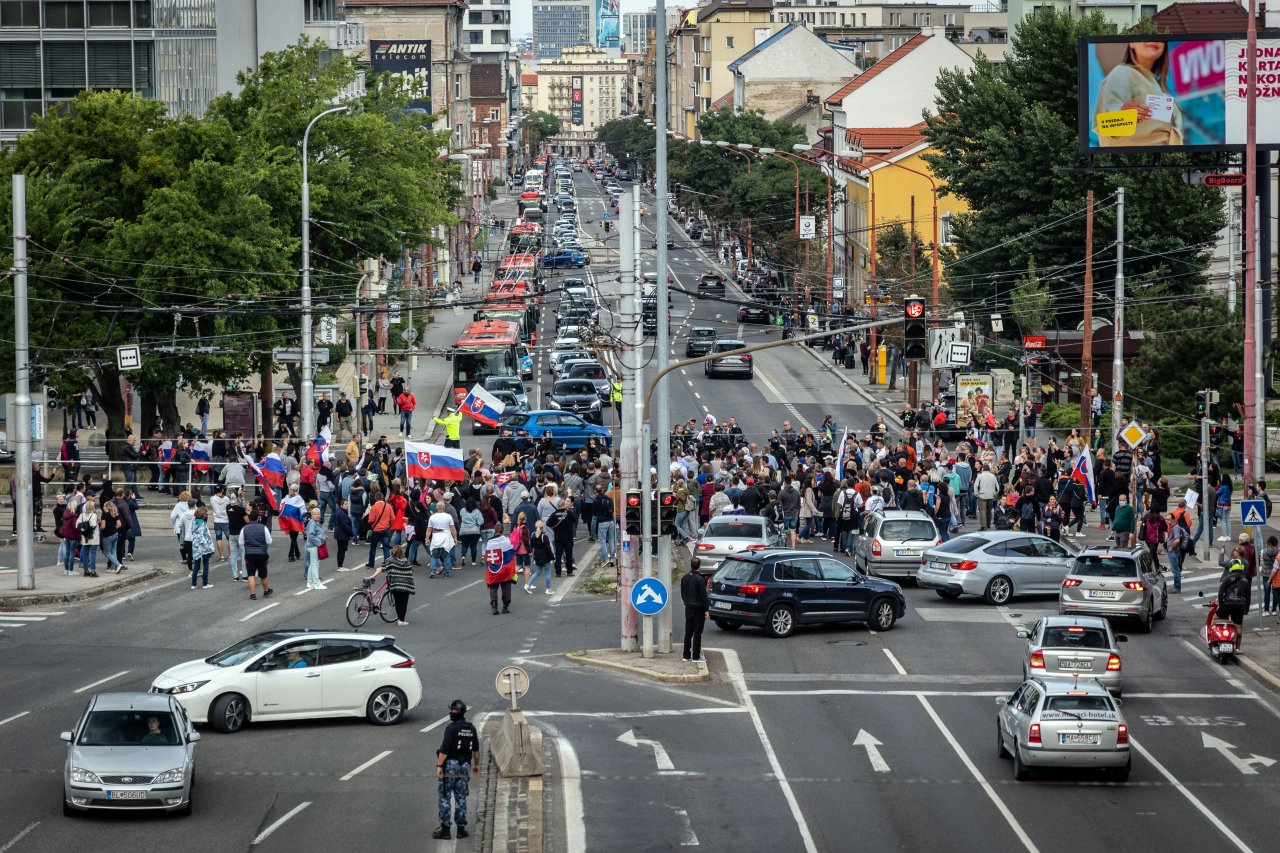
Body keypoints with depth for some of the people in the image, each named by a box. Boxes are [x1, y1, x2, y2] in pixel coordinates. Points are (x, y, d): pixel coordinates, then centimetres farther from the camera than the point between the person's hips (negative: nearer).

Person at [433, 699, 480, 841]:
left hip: (450, 765, -6)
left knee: (445, 798, 1)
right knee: (461, 798, 11)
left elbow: (445, 749, -20)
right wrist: (476, 764, 26)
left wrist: (439, 766, -19)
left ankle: (445, 829, 0)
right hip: (465, 766, 6)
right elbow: (476, 749, 14)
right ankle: (461, 829, 10)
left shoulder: (451, 728, -15)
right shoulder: (471, 728, 6)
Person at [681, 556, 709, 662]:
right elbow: (703, 596, -16)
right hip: (698, 608, -6)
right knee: (697, 633, -2)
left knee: (688, 632, 12)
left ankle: (686, 655, 14)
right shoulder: (699, 579, -17)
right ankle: (696, 656, -1)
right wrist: (706, 609, -10)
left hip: (688, 608, 6)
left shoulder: (684, 578, 5)